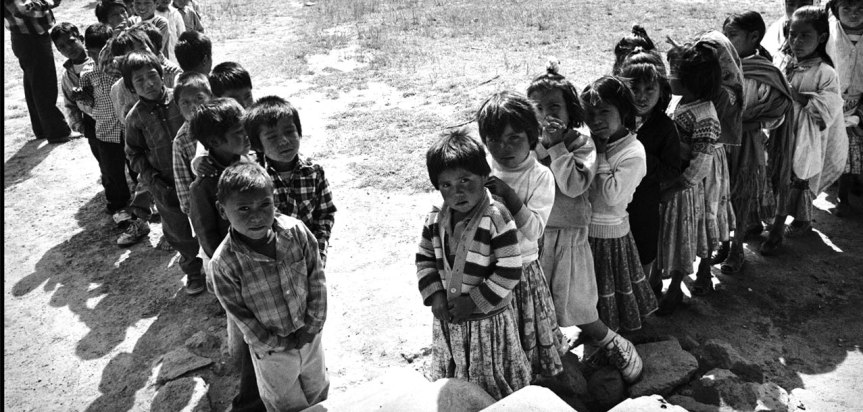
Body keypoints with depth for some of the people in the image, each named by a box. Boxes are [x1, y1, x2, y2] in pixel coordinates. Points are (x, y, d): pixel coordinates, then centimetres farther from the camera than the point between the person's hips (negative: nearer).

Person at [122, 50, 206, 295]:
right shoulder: (135, 117, -7)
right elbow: (134, 154, 1)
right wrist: (154, 182, -9)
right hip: (166, 185, 1)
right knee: (179, 232, 13)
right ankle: (193, 270, 38)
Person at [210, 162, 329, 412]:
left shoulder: (296, 232, -20)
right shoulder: (224, 263, -26)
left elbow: (316, 277, -9)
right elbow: (239, 315, -16)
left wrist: (313, 324, -10)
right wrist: (276, 344, -12)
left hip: (310, 335, 3)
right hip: (272, 351, -2)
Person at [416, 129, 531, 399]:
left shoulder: (496, 218, -21)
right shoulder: (436, 218, -3)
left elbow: (509, 272, -21)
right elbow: (424, 258, 6)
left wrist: (473, 302, -18)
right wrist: (434, 295, -7)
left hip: (488, 321, -5)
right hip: (447, 319, 5)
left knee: (492, 386, 14)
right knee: (449, 387, 24)